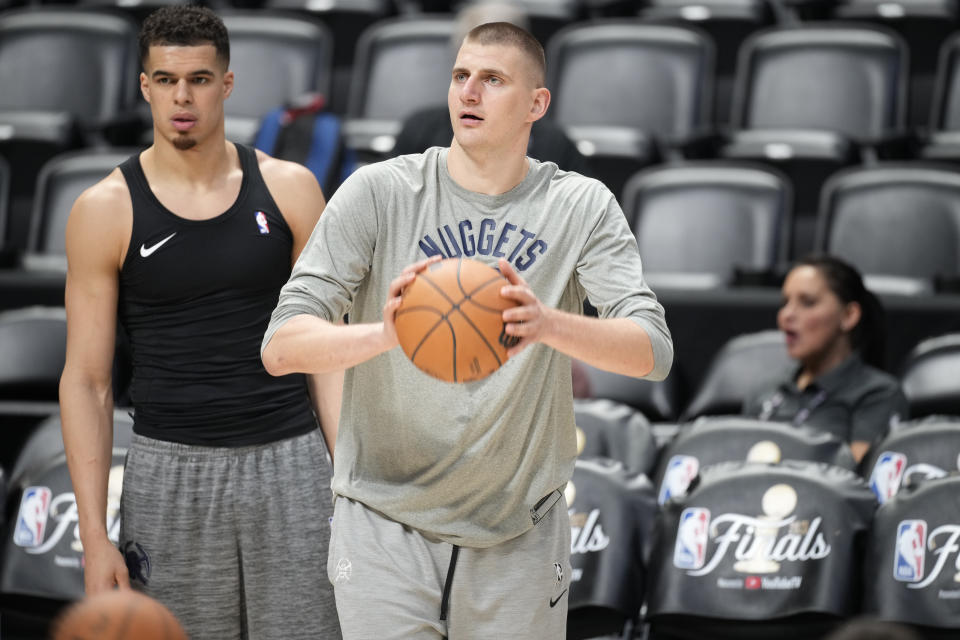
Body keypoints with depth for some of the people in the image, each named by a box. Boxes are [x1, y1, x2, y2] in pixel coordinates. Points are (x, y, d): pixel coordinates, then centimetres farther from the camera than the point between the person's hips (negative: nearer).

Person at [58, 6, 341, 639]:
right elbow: (86, 380, 0)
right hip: (171, 470, -1)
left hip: (290, 465, 1)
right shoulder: (106, 211, -1)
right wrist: (94, 535, -7)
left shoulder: (289, 189, 3)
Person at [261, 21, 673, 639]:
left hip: (519, 536, 1)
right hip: (386, 526, -1)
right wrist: (383, 334, -35)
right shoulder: (378, 193, -7)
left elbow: (652, 350, -15)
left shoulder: (582, 207, -3)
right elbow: (281, 346, -13)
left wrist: (548, 324, -36)